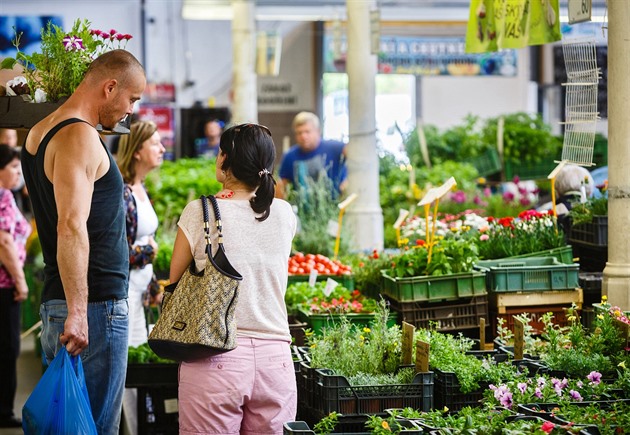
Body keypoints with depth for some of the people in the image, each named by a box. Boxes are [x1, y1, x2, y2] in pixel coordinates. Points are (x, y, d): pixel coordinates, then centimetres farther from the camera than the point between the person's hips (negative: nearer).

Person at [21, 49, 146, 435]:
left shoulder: (39, 133, 17)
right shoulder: (81, 137, -15)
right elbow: (71, 227, -25)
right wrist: (77, 312, -28)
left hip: (54, 302, 10)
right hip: (96, 305, -10)